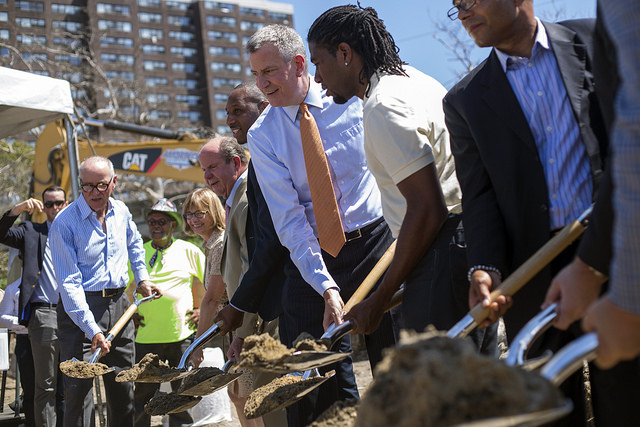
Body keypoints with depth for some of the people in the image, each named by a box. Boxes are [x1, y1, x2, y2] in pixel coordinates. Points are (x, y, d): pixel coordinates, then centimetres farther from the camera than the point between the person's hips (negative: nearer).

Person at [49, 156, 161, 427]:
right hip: (80, 308, -6)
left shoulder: (121, 212, 5)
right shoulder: (65, 223, -14)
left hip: (118, 303, 6)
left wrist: (142, 279, 24)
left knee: (123, 385, 11)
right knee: (80, 387, -11)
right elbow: (69, 282, -19)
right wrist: (92, 330, -25)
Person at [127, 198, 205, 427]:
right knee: (142, 397, 3)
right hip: (146, 337, 1)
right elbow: (127, 291, 23)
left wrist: (202, 309, 5)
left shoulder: (189, 251, 6)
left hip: (183, 336, -1)